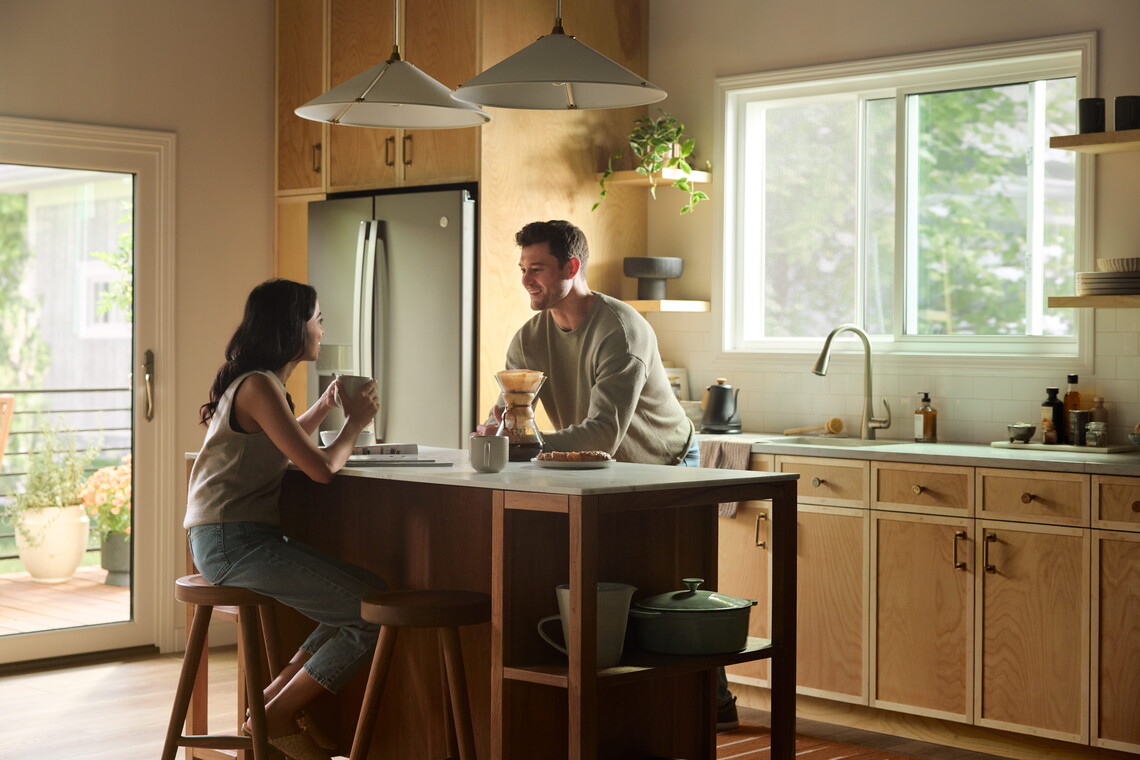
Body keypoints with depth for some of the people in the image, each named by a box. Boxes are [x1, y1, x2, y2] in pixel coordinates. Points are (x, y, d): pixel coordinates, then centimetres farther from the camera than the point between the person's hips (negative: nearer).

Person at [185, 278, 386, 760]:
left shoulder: (260, 382, 17)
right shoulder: (259, 386, -14)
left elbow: (283, 447, 34)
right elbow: (320, 468, -18)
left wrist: (325, 406, 22)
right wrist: (356, 422, 0)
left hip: (231, 541, 10)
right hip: (233, 542, -10)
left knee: (356, 600, 6)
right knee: (375, 609, -13)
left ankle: (275, 700, 11)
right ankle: (276, 716, -1)